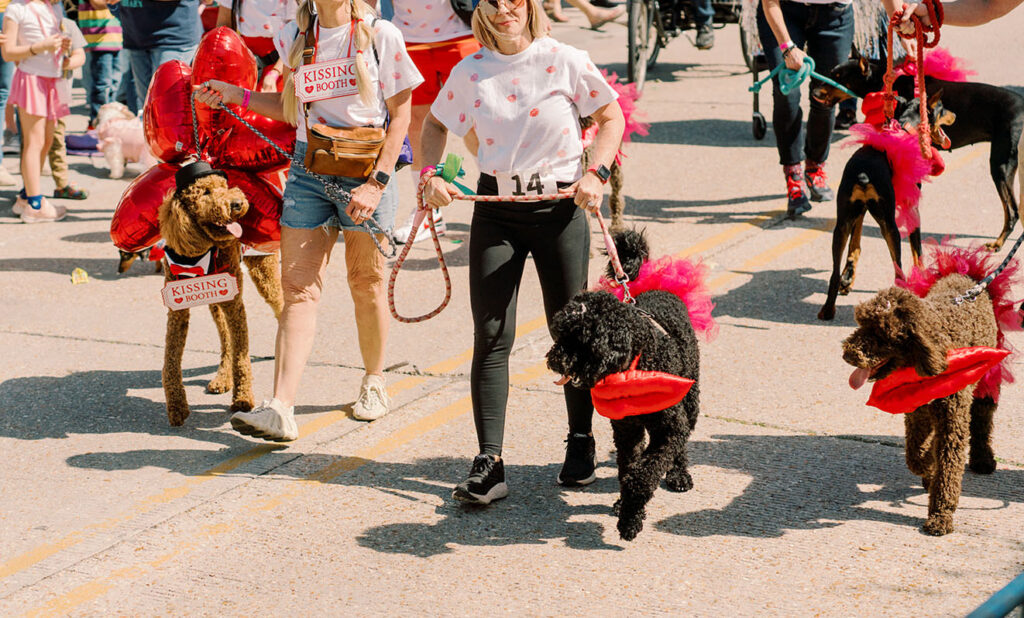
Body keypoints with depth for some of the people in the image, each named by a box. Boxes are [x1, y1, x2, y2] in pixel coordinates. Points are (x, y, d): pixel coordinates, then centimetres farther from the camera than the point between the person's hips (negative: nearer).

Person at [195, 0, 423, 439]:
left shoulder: (380, 36, -6)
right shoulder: (295, 37, 7)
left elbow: (400, 114, -5)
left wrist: (377, 183, -11)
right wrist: (237, 96, 7)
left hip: (365, 170, -3)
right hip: (308, 169, 3)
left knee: (367, 284, 10)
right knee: (298, 288, -5)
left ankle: (374, 382, 33)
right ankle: (281, 409, -12)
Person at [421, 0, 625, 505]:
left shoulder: (565, 61, -6)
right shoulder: (469, 73, 0)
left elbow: (611, 117, 4)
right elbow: (435, 124, 16)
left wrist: (596, 172, -9)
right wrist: (430, 173, -1)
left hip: (560, 208, -1)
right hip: (496, 211, 1)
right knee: (491, 336, -4)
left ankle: (580, 443, 28)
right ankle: (489, 464, -2)